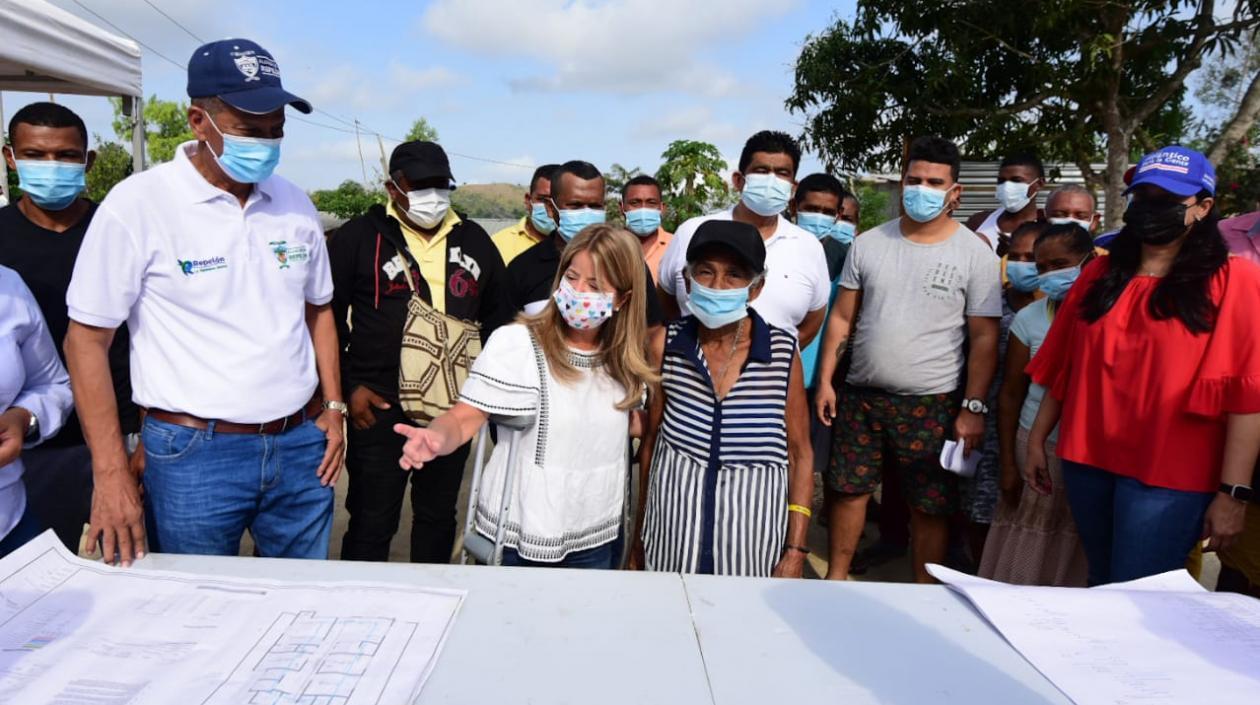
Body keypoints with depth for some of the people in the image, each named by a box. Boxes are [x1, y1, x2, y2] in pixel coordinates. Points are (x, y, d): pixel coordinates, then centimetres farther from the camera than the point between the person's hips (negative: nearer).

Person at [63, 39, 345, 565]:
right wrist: (111, 472, -9)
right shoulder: (138, 204, -10)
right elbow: (87, 339, -6)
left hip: (302, 445, 4)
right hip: (193, 453, -4)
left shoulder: (295, 204, 4)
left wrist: (333, 407, 6)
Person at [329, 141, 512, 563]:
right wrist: (348, 387, -6)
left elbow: (498, 315, 16)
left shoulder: (474, 240, 9)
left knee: (439, 516, 17)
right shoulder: (361, 236, -3)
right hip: (379, 406, -4)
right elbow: (326, 317, -1)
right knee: (373, 522, 5)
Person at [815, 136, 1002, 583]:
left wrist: (973, 407, -10)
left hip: (932, 403, -2)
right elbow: (842, 317, 6)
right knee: (850, 490, 12)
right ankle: (836, 577, 29)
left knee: (931, 507, 7)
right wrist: (825, 381, 1)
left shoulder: (975, 253, -3)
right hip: (861, 395, 3)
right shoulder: (868, 244, 4)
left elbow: (984, 337, -5)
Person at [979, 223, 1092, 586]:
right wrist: (1008, 464, 4)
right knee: (1024, 563, 7)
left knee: (1076, 562, 9)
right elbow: (1011, 395, 5)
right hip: (1036, 449, 2)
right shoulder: (1029, 318, 1)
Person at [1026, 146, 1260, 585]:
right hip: (1086, 461, 5)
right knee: (1101, 589, 19)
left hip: (1168, 476, -4)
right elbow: (1064, 366, 11)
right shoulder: (1100, 274, 9)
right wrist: (1037, 441, 11)